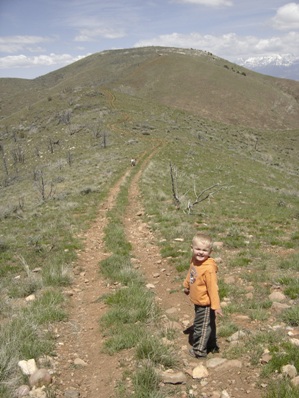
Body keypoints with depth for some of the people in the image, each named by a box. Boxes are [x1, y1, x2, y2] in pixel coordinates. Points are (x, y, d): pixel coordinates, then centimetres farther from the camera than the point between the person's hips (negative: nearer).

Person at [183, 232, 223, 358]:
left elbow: (213, 288, -27)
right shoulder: (194, 260, -6)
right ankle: (212, 346, 44)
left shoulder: (209, 268, -31)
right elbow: (190, 274, 13)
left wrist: (216, 305, -24)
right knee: (208, 324, 25)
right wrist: (186, 285, 28)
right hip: (198, 302, 8)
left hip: (205, 304, -8)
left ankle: (199, 350, 29)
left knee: (201, 326, 10)